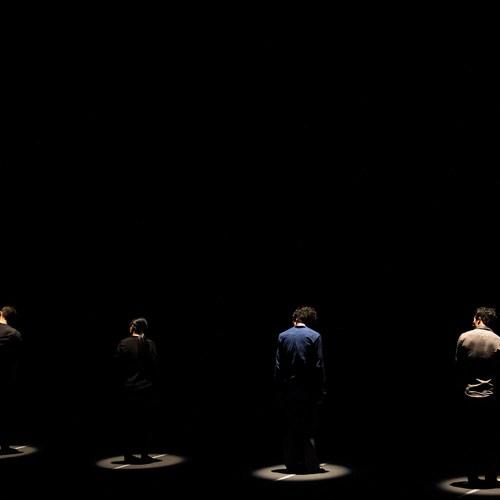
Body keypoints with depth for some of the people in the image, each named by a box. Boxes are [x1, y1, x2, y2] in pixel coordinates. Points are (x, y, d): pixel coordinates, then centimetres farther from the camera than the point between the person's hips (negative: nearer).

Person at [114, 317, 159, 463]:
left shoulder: (123, 344, -6)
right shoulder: (150, 344, -4)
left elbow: (118, 366, -5)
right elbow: (155, 367, -2)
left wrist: (121, 384, 5)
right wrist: (153, 384, 7)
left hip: (128, 389, 0)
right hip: (146, 389, 0)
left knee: (129, 422, 9)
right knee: (145, 423, 7)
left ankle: (129, 454, 11)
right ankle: (144, 454, 8)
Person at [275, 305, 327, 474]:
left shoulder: (282, 336, 2)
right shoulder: (314, 336, -7)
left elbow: (278, 366, 2)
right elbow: (319, 366, -8)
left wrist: (280, 387, 7)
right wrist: (321, 390, -3)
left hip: (289, 389, 2)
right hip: (308, 389, -2)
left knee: (291, 428, 9)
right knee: (308, 428, 4)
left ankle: (292, 464, 12)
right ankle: (310, 465, 4)